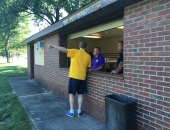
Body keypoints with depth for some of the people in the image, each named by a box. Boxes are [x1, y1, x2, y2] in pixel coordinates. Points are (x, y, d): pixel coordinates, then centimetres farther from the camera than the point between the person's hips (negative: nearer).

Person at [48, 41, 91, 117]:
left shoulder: (75, 52, -6)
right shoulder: (88, 56, 4)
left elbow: (64, 50, -13)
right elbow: (88, 67, 11)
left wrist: (53, 46, -7)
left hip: (74, 76, -3)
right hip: (82, 77, 4)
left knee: (71, 94, 7)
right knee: (80, 94, 12)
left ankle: (71, 112, 11)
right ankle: (79, 111, 18)